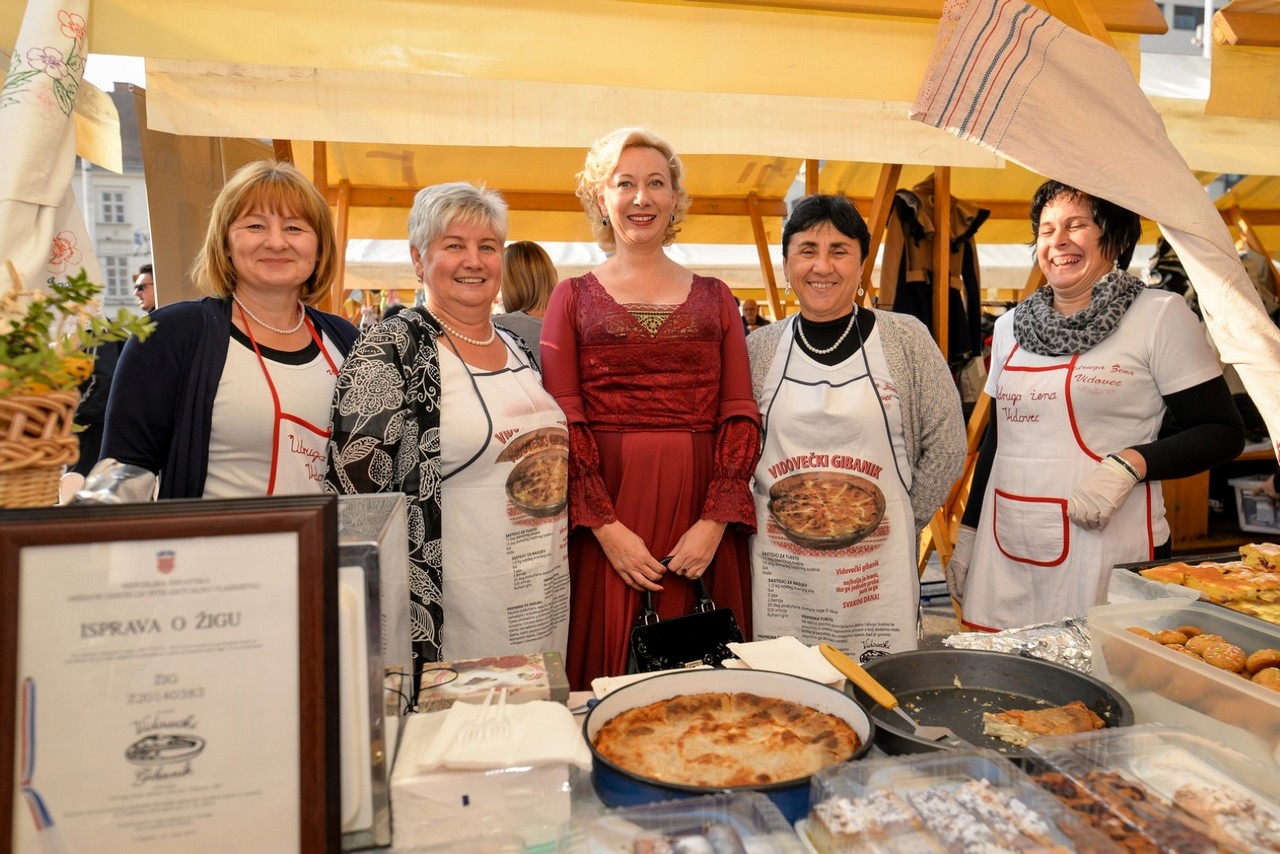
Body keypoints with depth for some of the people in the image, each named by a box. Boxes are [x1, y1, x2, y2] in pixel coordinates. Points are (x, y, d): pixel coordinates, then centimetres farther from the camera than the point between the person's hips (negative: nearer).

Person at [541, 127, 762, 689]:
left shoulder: (714, 298, 11)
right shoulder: (574, 298, 8)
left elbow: (741, 415, 4)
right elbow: (563, 422, -1)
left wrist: (715, 521, -8)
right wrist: (607, 526, -11)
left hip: (701, 514, 2)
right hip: (604, 515, -1)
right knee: (609, 678, 4)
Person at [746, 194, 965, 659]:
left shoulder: (905, 338, -1)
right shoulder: (759, 349, 3)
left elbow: (946, 448, 1)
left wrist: (899, 525, 1)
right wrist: (754, 519, 1)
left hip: (877, 568, -1)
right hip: (780, 566, 1)